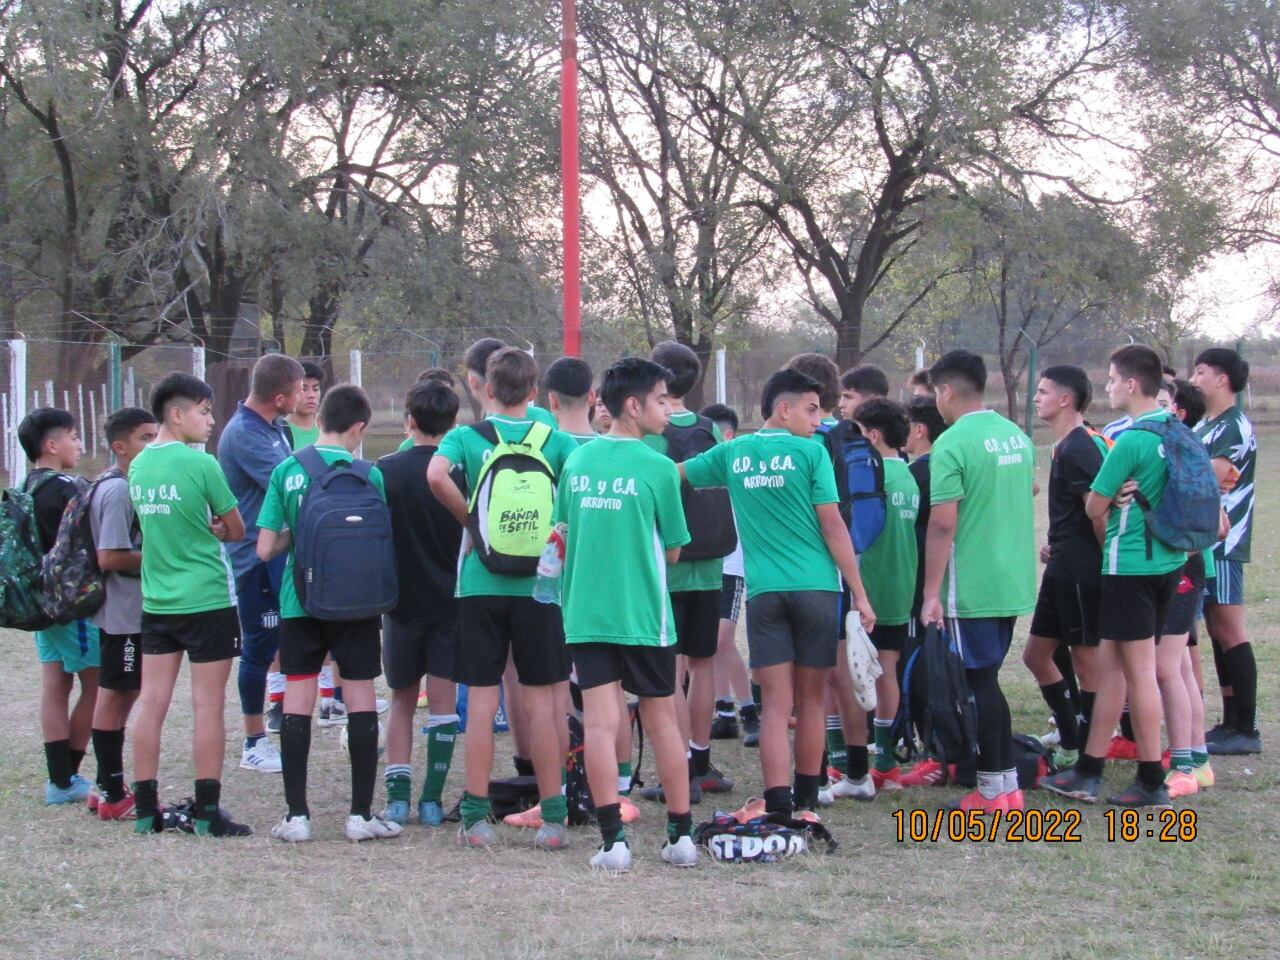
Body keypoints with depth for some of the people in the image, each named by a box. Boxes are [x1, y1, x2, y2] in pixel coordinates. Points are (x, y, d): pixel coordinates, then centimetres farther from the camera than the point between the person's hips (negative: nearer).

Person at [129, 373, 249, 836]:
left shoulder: (138, 466, 6)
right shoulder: (200, 464, -14)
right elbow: (237, 530, -5)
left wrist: (203, 528, 5)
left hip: (156, 601, 6)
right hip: (207, 600, -6)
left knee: (151, 701, 8)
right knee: (208, 706, 0)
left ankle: (146, 809, 12)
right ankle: (208, 812, 3)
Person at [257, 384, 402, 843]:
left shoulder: (286, 471, -2)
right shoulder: (368, 475, -7)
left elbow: (265, 549, -3)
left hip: (299, 601, 2)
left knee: (297, 703, 5)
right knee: (361, 701, 5)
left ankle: (296, 814, 6)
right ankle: (361, 814, 6)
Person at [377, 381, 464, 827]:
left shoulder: (386, 470, -6)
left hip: (402, 599, 0)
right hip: (452, 598, 0)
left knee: (402, 699, 12)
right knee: (443, 698, 4)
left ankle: (397, 795, 4)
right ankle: (432, 799, 0)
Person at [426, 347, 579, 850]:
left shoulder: (465, 437, -1)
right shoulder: (556, 440, 2)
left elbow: (437, 475, -20)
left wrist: (470, 521, -6)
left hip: (480, 582, 0)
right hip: (539, 582, 0)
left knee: (481, 701, 4)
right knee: (540, 701, 5)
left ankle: (477, 817, 5)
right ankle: (553, 817, 7)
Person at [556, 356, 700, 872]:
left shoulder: (576, 462, 4)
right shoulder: (657, 467, -8)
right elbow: (672, 549, -1)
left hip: (586, 612, 3)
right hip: (643, 613, -3)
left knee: (600, 722, -1)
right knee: (662, 719, 9)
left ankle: (613, 839, -7)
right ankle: (681, 835, 15)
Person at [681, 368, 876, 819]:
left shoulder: (731, 453, 9)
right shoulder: (810, 452, -2)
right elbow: (833, 526, -6)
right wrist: (860, 595, -3)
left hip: (763, 592, 2)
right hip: (815, 587, -2)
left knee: (776, 704, 0)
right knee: (811, 700, 10)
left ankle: (778, 806, -10)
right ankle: (806, 802, 20)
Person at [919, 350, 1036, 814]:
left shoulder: (952, 444, -15)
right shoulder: (1018, 437, 9)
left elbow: (943, 524, -18)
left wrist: (931, 593, -14)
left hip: (972, 587, -7)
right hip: (1014, 581, 7)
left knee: (980, 682, 0)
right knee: (988, 680, 16)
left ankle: (993, 790, 4)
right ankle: (1008, 782, 17)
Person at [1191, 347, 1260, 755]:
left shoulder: (1236, 427, -12)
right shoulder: (1204, 426, 17)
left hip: (1222, 541, -9)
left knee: (1229, 633, -7)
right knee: (1218, 633, 11)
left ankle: (1246, 730, -4)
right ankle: (1231, 722, 17)